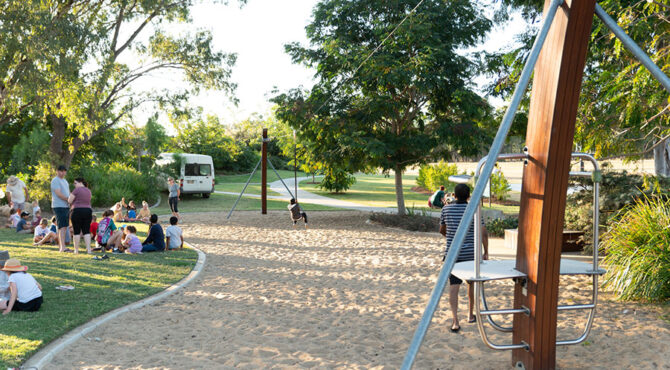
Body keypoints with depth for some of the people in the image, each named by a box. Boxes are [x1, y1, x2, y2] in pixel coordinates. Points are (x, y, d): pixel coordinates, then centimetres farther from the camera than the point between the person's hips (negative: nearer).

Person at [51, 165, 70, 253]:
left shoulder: (65, 181, 20)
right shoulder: (55, 180, -8)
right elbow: (58, 194, -17)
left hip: (66, 206, 9)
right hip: (59, 206, -9)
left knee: (64, 227, 11)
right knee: (62, 227, -15)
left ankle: (60, 247, 17)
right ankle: (63, 247, -19)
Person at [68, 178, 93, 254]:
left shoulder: (77, 190, -7)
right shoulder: (88, 191, 15)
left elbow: (69, 201, -6)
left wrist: (70, 196, 13)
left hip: (77, 211, -6)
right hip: (88, 211, 6)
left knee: (76, 231, 1)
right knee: (86, 231, 5)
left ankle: (76, 250, 4)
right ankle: (88, 249, -2)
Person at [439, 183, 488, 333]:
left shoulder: (446, 209, 0)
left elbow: (442, 230, 14)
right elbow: (483, 233, -8)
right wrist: (486, 252, 3)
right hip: (471, 253, 0)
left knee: (454, 286, -2)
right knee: (472, 283, 19)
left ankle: (455, 321, -13)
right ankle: (471, 315, 32)